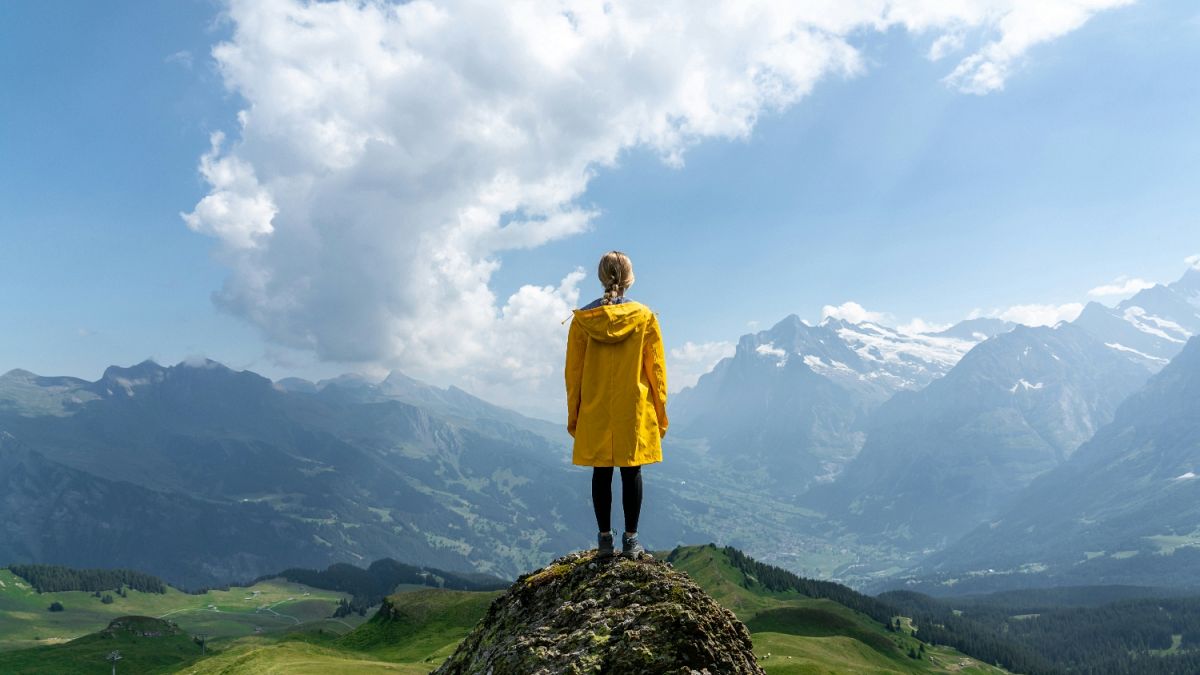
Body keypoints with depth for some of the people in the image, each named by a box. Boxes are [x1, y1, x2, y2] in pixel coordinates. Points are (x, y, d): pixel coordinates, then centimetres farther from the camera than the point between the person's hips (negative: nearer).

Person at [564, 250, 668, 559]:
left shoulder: (581, 319, -2)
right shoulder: (645, 317, -4)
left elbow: (573, 371, 2)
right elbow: (656, 369, -1)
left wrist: (572, 415, 11)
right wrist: (660, 414, 8)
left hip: (595, 412, 1)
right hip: (635, 411, -1)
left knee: (601, 474, 8)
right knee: (631, 472, 5)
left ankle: (604, 539, 12)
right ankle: (631, 540, 9)